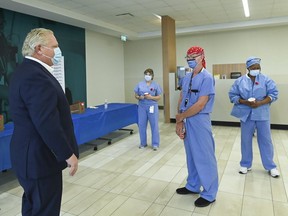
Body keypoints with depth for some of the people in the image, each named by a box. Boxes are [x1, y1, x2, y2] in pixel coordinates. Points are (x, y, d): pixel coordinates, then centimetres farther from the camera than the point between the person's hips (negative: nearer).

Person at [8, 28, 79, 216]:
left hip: (32, 155, 11)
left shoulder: (28, 70, 11)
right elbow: (47, 123, -29)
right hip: (40, 158, -10)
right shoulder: (35, 75, -23)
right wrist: (68, 154, -20)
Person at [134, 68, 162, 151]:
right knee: (141, 125, 6)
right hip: (142, 107, 2)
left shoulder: (155, 85, 1)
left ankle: (155, 144, 11)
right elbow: (136, 95, 9)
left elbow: (159, 97, 1)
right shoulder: (140, 84, 6)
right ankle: (143, 143, 22)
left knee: (154, 125, 0)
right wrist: (139, 97, -13)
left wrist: (151, 97, -16)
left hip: (152, 107, -2)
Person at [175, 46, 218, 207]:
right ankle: (193, 186, 36)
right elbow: (181, 100, 8)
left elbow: (200, 105, -19)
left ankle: (209, 194, 21)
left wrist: (179, 117, -10)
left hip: (199, 121, -7)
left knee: (204, 157, 4)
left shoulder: (207, 78, -13)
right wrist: (180, 122, -3)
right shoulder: (187, 78, 10)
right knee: (191, 156, 18)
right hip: (186, 120, 7)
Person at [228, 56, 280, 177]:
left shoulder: (266, 80, 1)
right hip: (246, 115, 0)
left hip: (262, 115, 0)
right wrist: (245, 102, -16)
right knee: (246, 140, 9)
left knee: (265, 140, 7)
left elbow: (273, 94, -3)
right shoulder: (239, 81, 2)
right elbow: (232, 95, -1)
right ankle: (245, 164, 23)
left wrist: (260, 103, -18)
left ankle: (270, 166, 22)